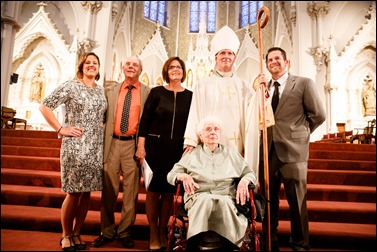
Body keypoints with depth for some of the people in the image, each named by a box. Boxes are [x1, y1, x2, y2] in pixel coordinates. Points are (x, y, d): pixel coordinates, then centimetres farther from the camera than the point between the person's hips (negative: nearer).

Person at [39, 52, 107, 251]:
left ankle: (76, 234, 25)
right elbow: (44, 106, -4)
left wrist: (102, 128, 8)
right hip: (75, 147, -5)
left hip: (96, 148, 5)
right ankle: (66, 236, 21)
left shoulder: (101, 90, 13)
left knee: (86, 192, 9)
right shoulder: (71, 86, -3)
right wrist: (60, 129, -8)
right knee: (73, 193, 1)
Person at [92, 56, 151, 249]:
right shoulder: (110, 91, 13)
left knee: (131, 191, 4)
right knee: (108, 190, 7)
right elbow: (103, 117, 13)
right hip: (113, 143, 2)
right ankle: (107, 232, 22)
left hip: (133, 144, -2)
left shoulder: (148, 92, 5)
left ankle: (125, 233, 19)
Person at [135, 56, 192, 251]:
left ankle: (163, 233, 23)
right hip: (155, 146, -1)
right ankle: (153, 235, 16)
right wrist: (141, 145, -6)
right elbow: (145, 119, 0)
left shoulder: (190, 96, 7)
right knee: (153, 189, 2)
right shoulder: (156, 92, 2)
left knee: (169, 191, 7)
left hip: (177, 149, 2)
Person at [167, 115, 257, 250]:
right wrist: (182, 176, -8)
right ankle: (194, 244, -31)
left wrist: (244, 180, -3)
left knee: (222, 202, -36)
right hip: (198, 197, 0)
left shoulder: (232, 153, 24)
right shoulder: (192, 154, 21)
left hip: (226, 197, 1)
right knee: (205, 199, -36)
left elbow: (250, 173, 21)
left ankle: (227, 244, -28)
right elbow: (171, 175, 16)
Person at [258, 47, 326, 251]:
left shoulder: (303, 83, 0)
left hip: (292, 150, -4)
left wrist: (298, 133, 5)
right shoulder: (263, 87, 13)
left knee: (297, 201, 8)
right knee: (268, 200, 13)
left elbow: (318, 115, 0)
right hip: (268, 150, 4)